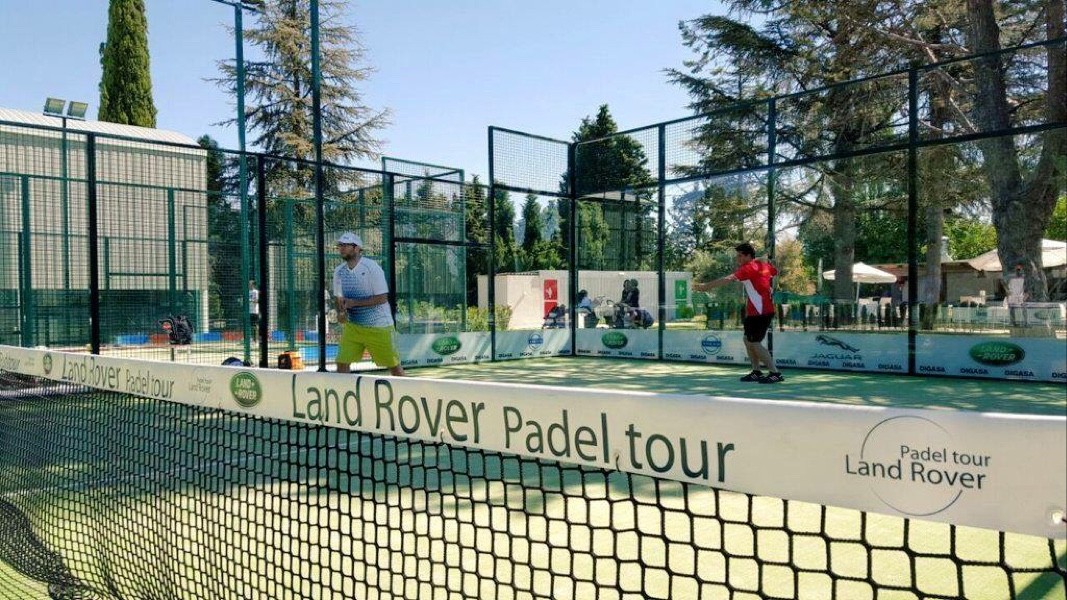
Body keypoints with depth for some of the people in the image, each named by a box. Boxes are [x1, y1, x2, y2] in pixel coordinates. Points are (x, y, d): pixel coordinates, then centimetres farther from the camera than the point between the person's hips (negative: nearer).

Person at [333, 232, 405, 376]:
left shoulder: (372, 267, -15)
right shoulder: (339, 271, 3)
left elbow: (382, 298, -19)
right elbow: (339, 298, 13)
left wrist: (353, 302, -23)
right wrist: (340, 312, -9)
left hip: (379, 326, -5)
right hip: (352, 326, 5)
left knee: (393, 364, 3)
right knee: (342, 363, -4)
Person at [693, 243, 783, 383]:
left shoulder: (748, 268, -16)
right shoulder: (765, 265, 9)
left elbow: (727, 279, -28)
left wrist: (705, 286, -32)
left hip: (759, 312, -9)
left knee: (755, 343, -5)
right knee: (748, 340, 15)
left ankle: (775, 373, -3)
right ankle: (756, 372, 20)